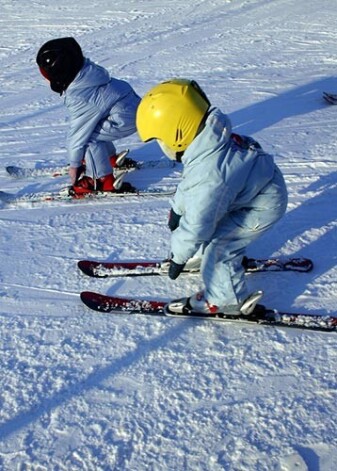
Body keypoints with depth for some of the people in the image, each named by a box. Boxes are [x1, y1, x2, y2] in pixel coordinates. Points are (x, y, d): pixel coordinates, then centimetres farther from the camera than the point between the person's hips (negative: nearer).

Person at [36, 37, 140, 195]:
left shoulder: (80, 98, -25)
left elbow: (77, 133, -13)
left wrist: (74, 164, 0)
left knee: (88, 136, -10)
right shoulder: (86, 70, -3)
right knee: (90, 126, 18)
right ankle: (111, 158, 33)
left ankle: (104, 181, -1)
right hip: (132, 103, 9)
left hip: (127, 119, -9)